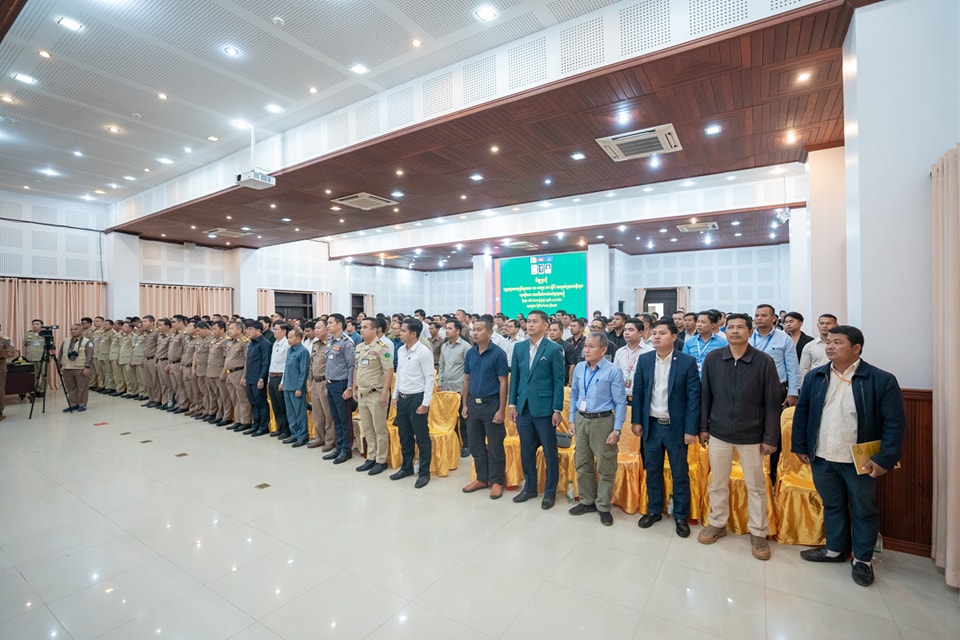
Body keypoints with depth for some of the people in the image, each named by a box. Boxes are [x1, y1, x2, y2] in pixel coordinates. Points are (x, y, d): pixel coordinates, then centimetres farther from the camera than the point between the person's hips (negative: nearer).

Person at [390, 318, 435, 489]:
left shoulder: (423, 352, -15)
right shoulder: (400, 350, 7)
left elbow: (429, 379, -15)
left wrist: (425, 403, -17)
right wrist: (395, 396, 15)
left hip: (416, 398, -7)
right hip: (402, 398, 7)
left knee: (422, 438, 4)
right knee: (404, 436, 17)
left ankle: (424, 472, 18)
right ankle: (406, 467, 34)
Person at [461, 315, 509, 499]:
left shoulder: (498, 353, -11)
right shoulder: (470, 353, 4)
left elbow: (503, 383, -11)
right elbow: (466, 380, 11)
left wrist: (501, 410, -13)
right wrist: (464, 404, 8)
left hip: (491, 404, -5)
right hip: (473, 404, 6)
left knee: (495, 446, 6)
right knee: (475, 445, 14)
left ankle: (496, 481, 21)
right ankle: (482, 478, 30)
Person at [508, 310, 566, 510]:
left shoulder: (554, 349, -7)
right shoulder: (519, 347, 6)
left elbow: (558, 381, -7)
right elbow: (514, 377, 9)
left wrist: (557, 409, -10)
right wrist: (512, 403, 6)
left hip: (544, 408, -4)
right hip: (523, 407, 4)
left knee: (550, 453, 8)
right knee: (526, 451, 15)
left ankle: (550, 492, 25)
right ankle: (529, 487, 32)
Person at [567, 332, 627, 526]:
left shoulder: (613, 371, -14)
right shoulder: (579, 368, 1)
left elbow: (620, 402, -11)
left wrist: (617, 430, -14)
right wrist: (572, 420, 7)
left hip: (602, 421, -5)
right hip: (581, 420, 5)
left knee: (605, 467, 8)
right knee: (582, 464, 16)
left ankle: (603, 507, 25)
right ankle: (587, 501, 34)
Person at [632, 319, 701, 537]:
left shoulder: (687, 362, -9)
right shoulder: (644, 359, 0)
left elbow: (694, 397, -9)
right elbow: (638, 392, 4)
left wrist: (691, 429, -11)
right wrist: (637, 421, 1)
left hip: (676, 427, -2)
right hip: (651, 425, 3)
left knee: (680, 474, 10)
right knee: (652, 471, 15)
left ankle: (681, 516, 28)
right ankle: (654, 510, 32)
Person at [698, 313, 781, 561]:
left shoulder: (764, 362, -9)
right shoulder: (712, 358, -4)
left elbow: (772, 402, -5)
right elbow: (705, 395, 2)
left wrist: (771, 437, -5)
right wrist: (703, 427, 2)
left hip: (752, 435, -1)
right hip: (719, 432, 2)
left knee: (756, 485, 12)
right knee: (717, 483, 14)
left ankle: (758, 532, 30)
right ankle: (717, 524, 32)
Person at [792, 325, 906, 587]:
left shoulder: (882, 380, -10)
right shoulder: (814, 377, 0)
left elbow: (895, 423, -10)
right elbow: (801, 413, 5)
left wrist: (885, 458, -15)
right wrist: (800, 446, 4)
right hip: (822, 458, 3)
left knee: (863, 510, 14)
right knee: (832, 505, 18)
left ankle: (862, 559, 32)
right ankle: (836, 549, 35)